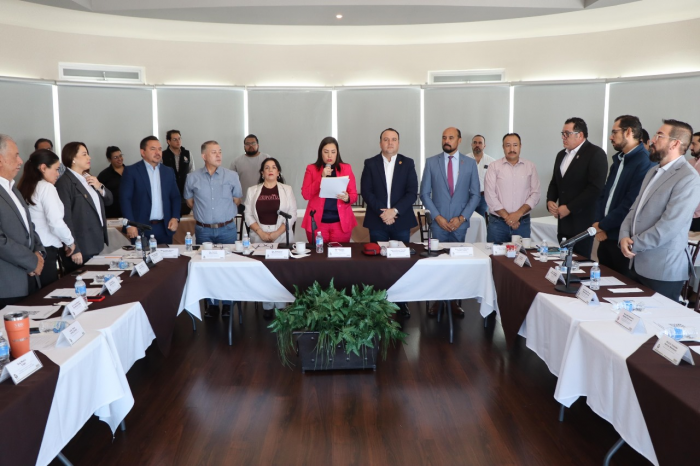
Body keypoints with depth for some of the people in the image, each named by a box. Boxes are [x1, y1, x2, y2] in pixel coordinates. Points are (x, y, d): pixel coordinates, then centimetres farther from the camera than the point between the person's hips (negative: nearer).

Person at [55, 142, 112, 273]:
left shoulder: (89, 178, 14)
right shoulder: (64, 183, -14)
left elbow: (109, 200, 17)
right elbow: (65, 218, -19)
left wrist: (100, 187, -3)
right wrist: (73, 250, -21)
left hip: (96, 245, 8)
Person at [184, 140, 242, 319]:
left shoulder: (232, 176, -3)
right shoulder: (192, 178, -1)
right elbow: (189, 201, 12)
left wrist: (224, 212, 10)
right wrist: (204, 212, 10)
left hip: (227, 229, -1)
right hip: (203, 230, 1)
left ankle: (227, 305, 17)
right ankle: (212, 304, 21)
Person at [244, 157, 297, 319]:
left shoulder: (287, 189, 7)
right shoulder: (252, 190, 11)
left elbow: (292, 214, 1)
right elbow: (248, 215, 5)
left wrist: (277, 233, -11)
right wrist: (261, 232, -9)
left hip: (282, 235, -1)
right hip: (259, 236, 1)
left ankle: (281, 305, 1)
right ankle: (267, 306, 3)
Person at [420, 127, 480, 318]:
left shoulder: (470, 163, 4)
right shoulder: (431, 162, 2)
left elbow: (475, 194, 5)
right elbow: (425, 193, 2)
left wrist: (462, 217, -6)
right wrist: (437, 216, -7)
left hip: (460, 223, 1)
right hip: (438, 222, 0)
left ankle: (455, 301, 14)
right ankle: (437, 300, 12)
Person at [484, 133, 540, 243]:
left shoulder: (530, 167, 7)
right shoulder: (494, 166, 1)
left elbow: (535, 194, 2)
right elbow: (490, 196, -5)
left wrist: (519, 213, -11)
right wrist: (507, 217, -10)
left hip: (523, 222, 2)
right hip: (497, 223, -1)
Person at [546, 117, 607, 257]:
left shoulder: (595, 154, -8)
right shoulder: (561, 155, 16)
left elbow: (595, 188, -17)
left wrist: (569, 208, -17)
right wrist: (550, 201, 1)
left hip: (582, 222, -7)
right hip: (563, 222, 7)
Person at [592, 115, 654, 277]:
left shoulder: (644, 162, -17)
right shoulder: (618, 159, 13)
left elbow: (631, 204, -21)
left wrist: (603, 225, -11)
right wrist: (599, 223, -2)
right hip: (606, 235, 8)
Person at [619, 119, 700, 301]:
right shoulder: (653, 172, 15)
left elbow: (668, 227, -22)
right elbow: (635, 208, 13)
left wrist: (633, 244, -12)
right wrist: (624, 236, -6)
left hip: (663, 270, -8)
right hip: (639, 264, 8)